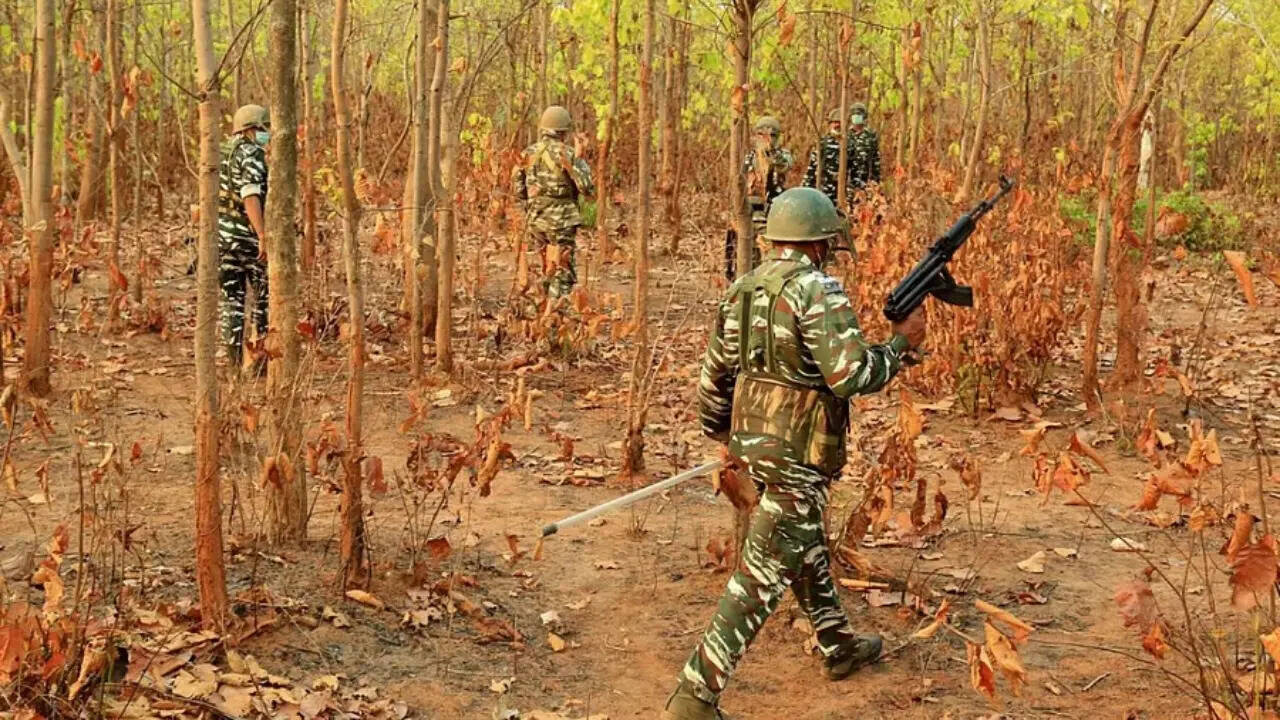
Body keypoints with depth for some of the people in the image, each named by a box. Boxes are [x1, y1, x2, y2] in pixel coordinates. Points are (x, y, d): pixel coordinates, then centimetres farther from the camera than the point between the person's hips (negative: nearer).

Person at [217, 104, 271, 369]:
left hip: (221, 234, 7)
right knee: (265, 295, 4)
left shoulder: (221, 152, 13)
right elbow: (251, 196, -23)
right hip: (246, 236, -7)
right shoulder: (251, 154, -12)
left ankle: (234, 357, 5)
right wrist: (263, 236, -27)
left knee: (231, 296, 8)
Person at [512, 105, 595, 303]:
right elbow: (588, 189, -14)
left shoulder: (528, 153, 5)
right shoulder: (568, 154, -11)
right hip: (561, 220, -6)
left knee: (548, 267, 22)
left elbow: (518, 190, 9)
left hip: (535, 220, 6)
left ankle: (550, 307, 29)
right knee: (563, 273, -2)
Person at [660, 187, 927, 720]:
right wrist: (901, 342, -8)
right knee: (762, 577, -4)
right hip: (798, 453, -9)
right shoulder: (818, 290, -18)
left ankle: (838, 646, 46)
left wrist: (722, 435, 26)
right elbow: (851, 374, -24)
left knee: (806, 546, 27)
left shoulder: (742, 289, 6)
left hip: (753, 439, 9)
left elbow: (716, 371, 13)